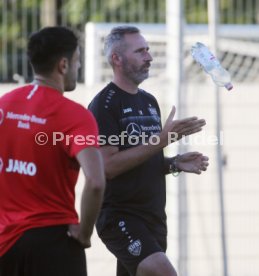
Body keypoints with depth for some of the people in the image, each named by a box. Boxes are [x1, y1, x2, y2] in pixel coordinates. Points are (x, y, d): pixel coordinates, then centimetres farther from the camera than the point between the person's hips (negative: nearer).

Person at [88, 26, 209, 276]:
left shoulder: (149, 102, 17)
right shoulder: (104, 105, -9)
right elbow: (108, 166, -19)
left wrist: (174, 164, 4)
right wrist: (162, 140, -21)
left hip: (153, 216, 8)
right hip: (120, 216, -8)